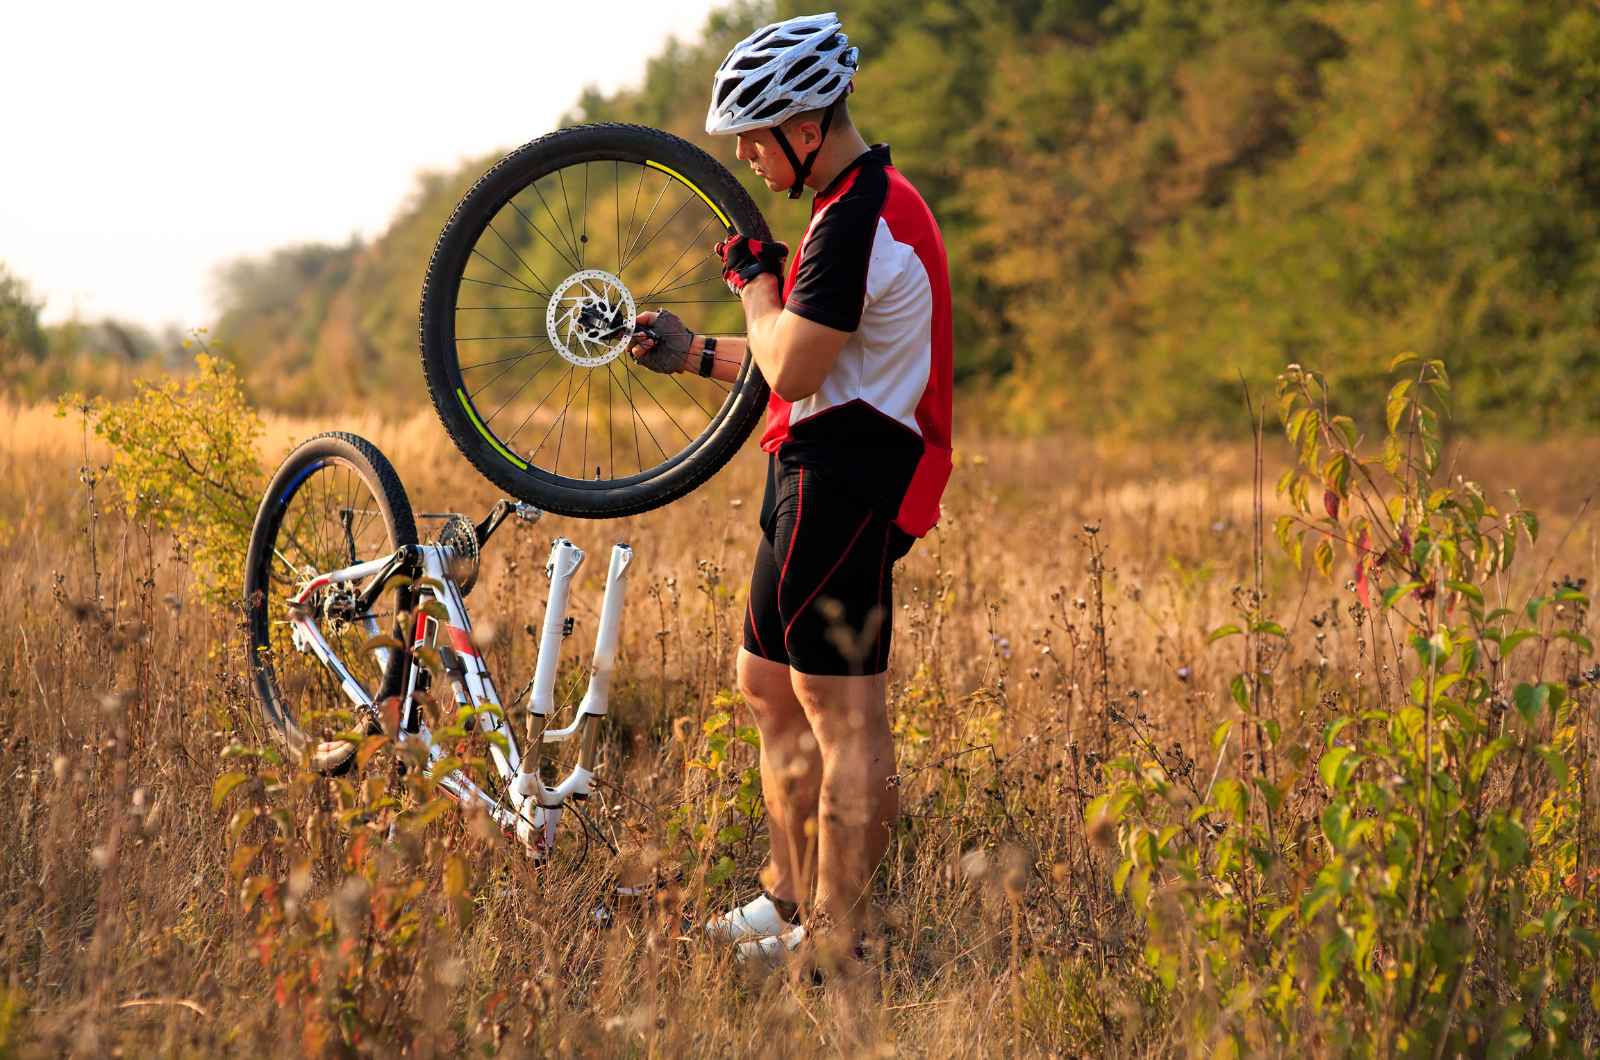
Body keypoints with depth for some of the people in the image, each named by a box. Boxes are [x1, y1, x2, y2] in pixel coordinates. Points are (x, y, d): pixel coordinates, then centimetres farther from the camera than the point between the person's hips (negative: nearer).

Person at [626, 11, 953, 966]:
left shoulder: (858, 221, -19)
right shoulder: (869, 204, 17)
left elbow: (793, 365, -21)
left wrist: (757, 277, -6)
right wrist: (695, 354, 18)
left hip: (843, 484, -11)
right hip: (826, 476, 11)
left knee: (844, 720, -7)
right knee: (771, 689, 18)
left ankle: (838, 940, -4)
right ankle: (792, 901, 26)